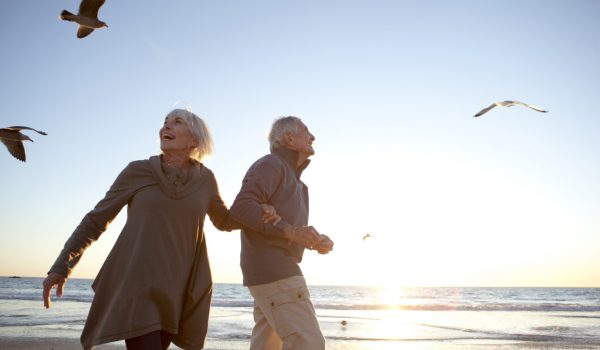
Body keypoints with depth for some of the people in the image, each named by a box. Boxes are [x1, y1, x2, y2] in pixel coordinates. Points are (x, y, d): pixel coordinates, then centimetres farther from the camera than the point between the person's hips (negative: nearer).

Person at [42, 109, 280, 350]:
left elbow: (223, 221, 22)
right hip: (137, 286, -3)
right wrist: (62, 266, -1)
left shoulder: (204, 179, 7)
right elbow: (96, 220, 7)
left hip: (177, 290, 3)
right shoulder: (138, 172, 0)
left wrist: (259, 214, 3)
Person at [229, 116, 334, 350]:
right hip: (271, 268, -10)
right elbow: (241, 208, -20)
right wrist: (290, 231, -26)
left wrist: (317, 241, 4)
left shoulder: (292, 180, 25)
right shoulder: (270, 164, -6)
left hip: (274, 270, 10)